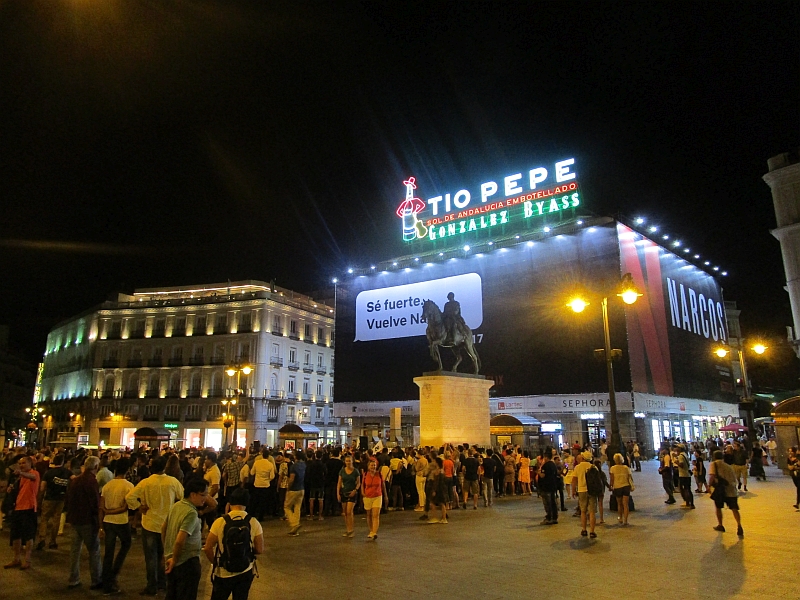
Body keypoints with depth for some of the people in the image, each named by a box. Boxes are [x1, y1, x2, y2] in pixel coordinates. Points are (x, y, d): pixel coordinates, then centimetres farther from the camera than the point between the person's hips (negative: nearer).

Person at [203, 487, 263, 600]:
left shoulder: (220, 522, -15)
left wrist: (215, 563, 7)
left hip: (223, 573, -1)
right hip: (245, 573, 1)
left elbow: (207, 548, -11)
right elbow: (259, 550, -7)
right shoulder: (254, 523, -12)